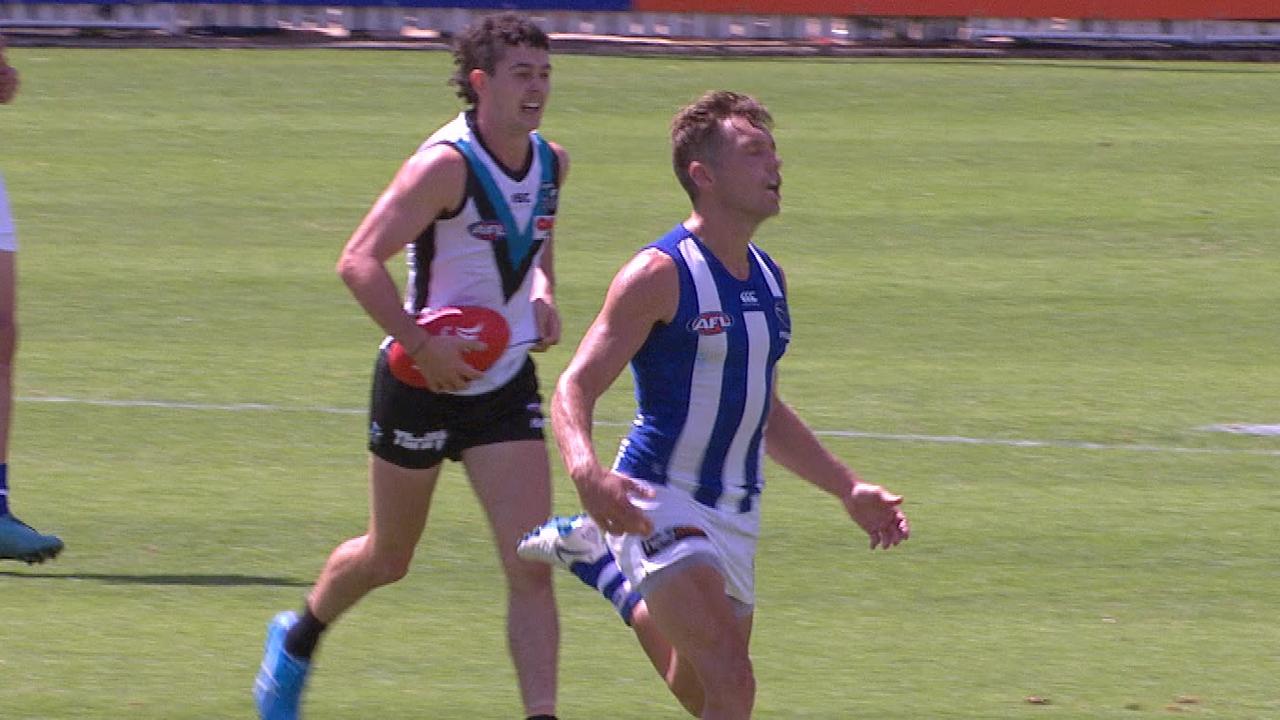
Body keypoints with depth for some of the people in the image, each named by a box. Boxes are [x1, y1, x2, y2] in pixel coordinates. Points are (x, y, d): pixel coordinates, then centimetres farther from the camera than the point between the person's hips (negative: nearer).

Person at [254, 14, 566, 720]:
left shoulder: (550, 162, 2)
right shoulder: (446, 164, -20)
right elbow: (359, 261, -25)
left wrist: (542, 293, 3)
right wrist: (422, 347, -29)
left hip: (507, 384, 5)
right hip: (421, 385, -5)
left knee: (530, 568, -9)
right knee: (387, 558, 14)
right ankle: (298, 638, 44)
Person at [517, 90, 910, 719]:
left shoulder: (767, 278, 10)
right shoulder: (661, 274, -13)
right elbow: (574, 389, -16)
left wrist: (849, 490, 21)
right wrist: (586, 472, -35)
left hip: (736, 518, 8)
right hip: (659, 503, -8)